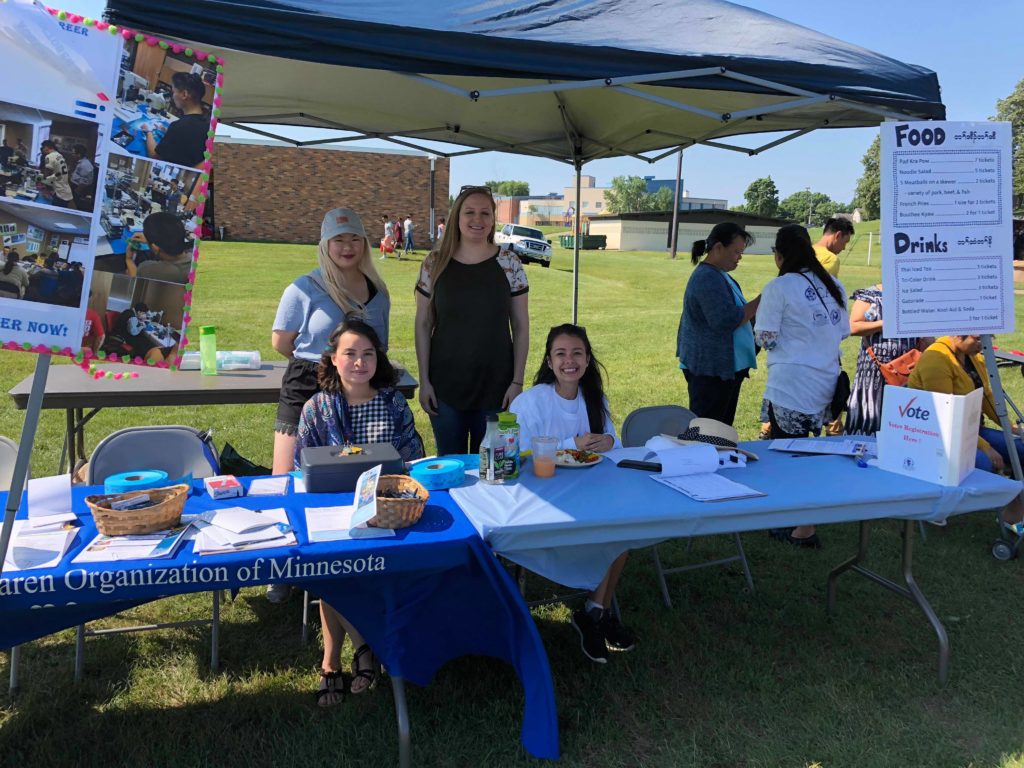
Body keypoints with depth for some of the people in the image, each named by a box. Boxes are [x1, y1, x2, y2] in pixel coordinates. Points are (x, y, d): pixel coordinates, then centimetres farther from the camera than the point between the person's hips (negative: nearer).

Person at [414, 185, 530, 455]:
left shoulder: (509, 263, -2)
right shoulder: (435, 263, -1)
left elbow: (521, 326, 0)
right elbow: (423, 324, 3)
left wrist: (517, 381, -4)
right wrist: (424, 380, -2)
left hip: (496, 385, 0)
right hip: (445, 386, 1)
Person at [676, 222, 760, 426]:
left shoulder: (717, 275, 15)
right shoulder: (708, 278, -19)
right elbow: (726, 321, -26)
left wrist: (757, 306, 8)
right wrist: (760, 302, -16)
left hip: (723, 366, 11)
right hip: (711, 368, -11)